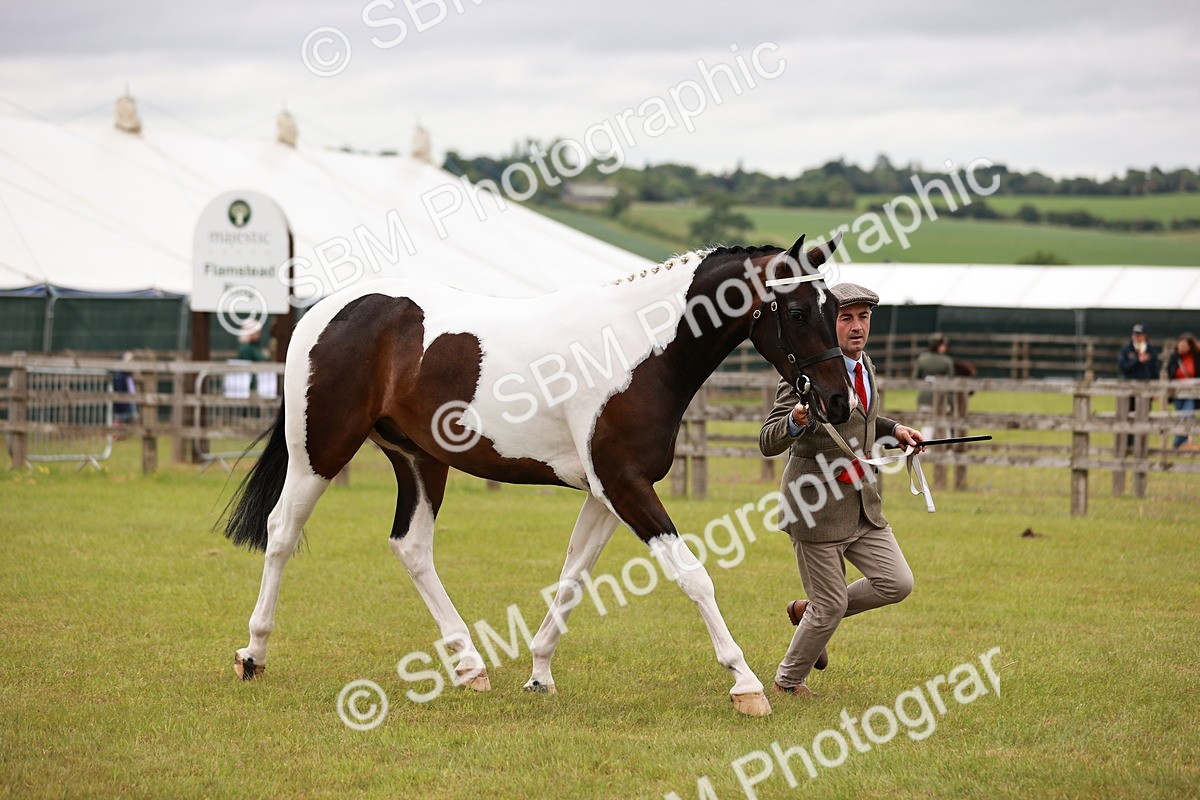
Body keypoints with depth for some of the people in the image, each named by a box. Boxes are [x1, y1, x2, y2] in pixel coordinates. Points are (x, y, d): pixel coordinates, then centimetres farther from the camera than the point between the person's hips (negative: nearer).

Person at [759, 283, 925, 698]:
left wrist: (893, 429, 13)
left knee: (896, 583, 0)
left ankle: (806, 610, 21)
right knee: (831, 605, 0)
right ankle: (788, 681, 24)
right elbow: (768, 442, -21)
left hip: (863, 504, 7)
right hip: (817, 505, -7)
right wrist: (796, 421, -41)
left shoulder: (864, 367, 7)